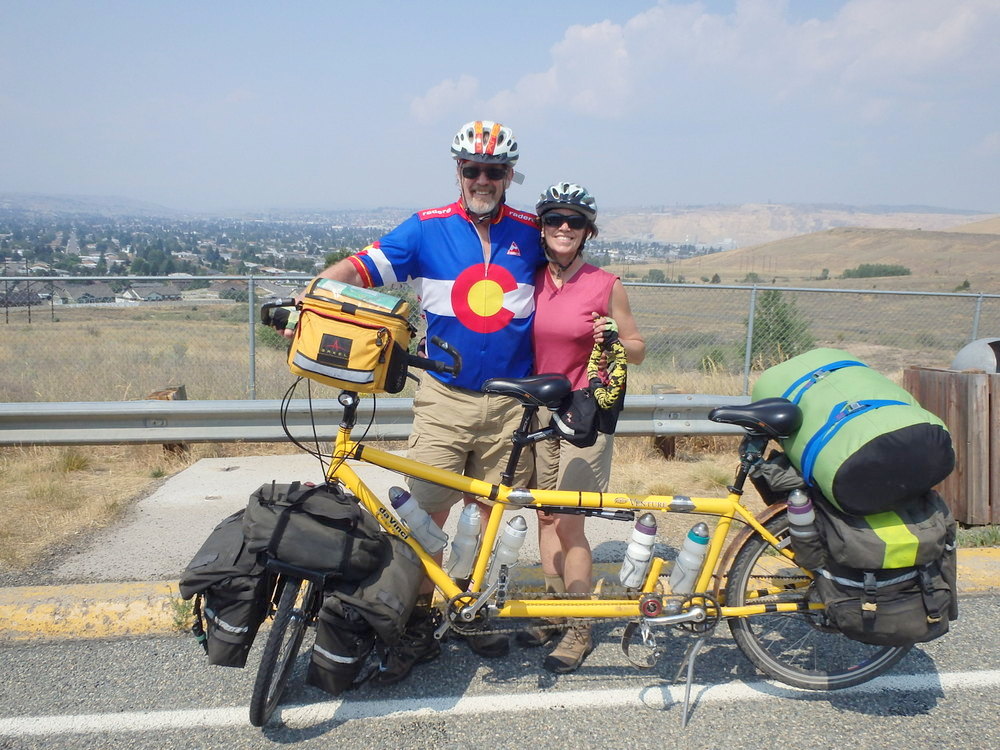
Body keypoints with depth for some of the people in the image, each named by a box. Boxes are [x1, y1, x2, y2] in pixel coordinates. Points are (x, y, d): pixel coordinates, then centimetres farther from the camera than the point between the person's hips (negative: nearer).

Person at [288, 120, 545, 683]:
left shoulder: (530, 234, 3)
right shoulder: (428, 229, -2)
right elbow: (360, 267, -9)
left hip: (511, 402, 1)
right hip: (444, 399, -1)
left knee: (491, 514, 11)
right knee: (426, 513, -2)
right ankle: (419, 628, 13)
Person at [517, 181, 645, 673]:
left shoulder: (606, 285, -6)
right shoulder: (533, 282, 4)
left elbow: (637, 351, 1)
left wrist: (614, 339, -18)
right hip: (540, 409, 5)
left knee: (568, 524, -4)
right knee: (545, 516, 9)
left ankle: (580, 630, 10)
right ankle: (556, 614, 23)